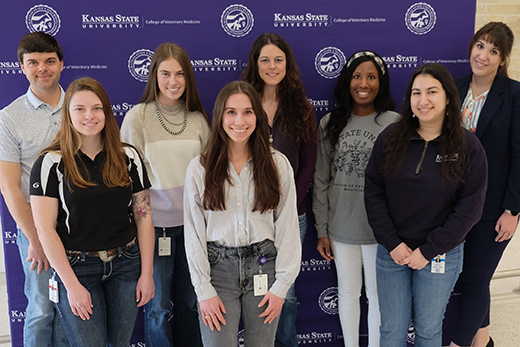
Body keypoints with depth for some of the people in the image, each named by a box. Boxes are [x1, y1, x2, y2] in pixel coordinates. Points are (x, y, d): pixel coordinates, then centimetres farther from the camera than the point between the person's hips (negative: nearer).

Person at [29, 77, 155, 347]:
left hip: (126, 264, 3)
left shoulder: (128, 157, 2)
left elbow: (143, 216, 2)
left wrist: (147, 273, -1)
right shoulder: (51, 163, -7)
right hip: (76, 267, -3)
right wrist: (72, 284, -12)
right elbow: (45, 229, -9)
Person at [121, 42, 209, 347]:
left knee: (191, 301, 15)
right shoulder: (137, 117, -5)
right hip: (154, 222, -3)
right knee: (159, 306, 8)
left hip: (193, 221, 3)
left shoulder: (199, 119, 5)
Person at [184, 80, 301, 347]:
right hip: (218, 266, 0)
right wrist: (204, 290, -5)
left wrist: (281, 285, -3)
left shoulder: (278, 164, 0)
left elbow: (288, 227, 1)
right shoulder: (200, 168, -1)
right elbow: (193, 232, -1)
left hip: (264, 265, 1)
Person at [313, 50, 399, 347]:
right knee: (348, 292, 17)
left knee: (377, 294, 12)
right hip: (341, 227, 3)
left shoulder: (394, 123, -6)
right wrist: (322, 230, 3)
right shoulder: (330, 124, 2)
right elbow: (321, 180, 4)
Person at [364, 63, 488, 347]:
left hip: (440, 255, -1)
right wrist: (392, 243, -9)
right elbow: (373, 191, -3)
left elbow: (470, 207, -9)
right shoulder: (390, 138, -3)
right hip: (391, 252, 1)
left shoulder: (468, 147, -7)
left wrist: (428, 251, -12)